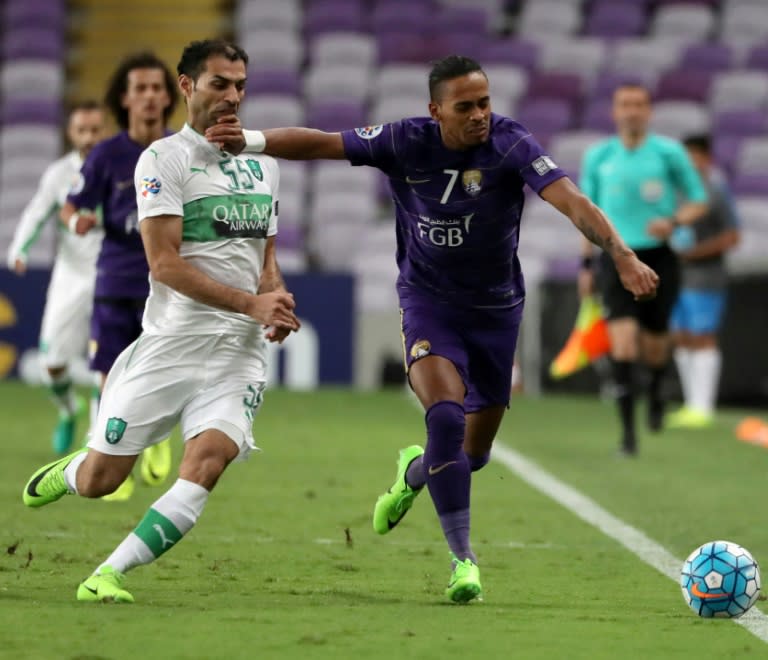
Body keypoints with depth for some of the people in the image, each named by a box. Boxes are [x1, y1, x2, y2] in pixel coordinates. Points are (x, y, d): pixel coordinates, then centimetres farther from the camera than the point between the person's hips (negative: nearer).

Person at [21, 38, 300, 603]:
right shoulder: (164, 159, -5)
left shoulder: (262, 162, 15)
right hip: (171, 343, -4)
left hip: (240, 352, 4)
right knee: (99, 481, 0)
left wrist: (276, 308, 4)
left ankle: (107, 576, -19)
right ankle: (65, 473, 38)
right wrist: (251, 304, -18)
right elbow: (165, 263, -13)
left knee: (209, 458, -22)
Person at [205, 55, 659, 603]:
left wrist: (622, 255, -46)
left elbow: (572, 201, -32)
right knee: (446, 418, -25)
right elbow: (321, 144, -8)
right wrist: (252, 140, -21)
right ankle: (463, 559, -15)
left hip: (496, 308, 1)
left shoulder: (511, 146, -21)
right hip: (428, 303, -1)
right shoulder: (406, 144, -15)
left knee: (475, 452, 11)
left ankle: (413, 473, 48)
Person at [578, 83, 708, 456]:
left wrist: (673, 222, -15)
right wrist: (586, 264, 13)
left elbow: (699, 202, 6)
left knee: (654, 346, 8)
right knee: (622, 343, -15)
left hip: (659, 257, 0)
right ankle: (627, 432, -13)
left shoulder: (669, 152, -1)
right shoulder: (598, 156, 4)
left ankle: (655, 390, 44)